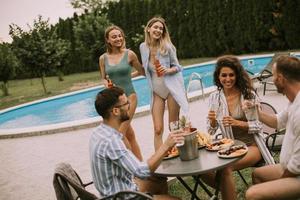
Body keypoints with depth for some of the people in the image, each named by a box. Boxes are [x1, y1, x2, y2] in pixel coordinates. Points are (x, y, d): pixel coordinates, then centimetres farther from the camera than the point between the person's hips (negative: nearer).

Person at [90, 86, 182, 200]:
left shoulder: (99, 132, 0)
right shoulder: (110, 141, -31)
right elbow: (142, 171, -31)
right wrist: (166, 145, -25)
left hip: (114, 191, 10)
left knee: (160, 183, 23)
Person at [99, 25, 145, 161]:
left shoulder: (129, 54, -5)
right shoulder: (103, 58, 3)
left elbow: (141, 71, 9)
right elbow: (104, 79, 10)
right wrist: (106, 83, -6)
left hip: (129, 96, -3)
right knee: (129, 134, 11)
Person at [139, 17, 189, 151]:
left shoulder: (167, 46, -10)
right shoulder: (143, 47, 1)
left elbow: (177, 67, -4)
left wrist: (167, 71, -22)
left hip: (171, 88, -2)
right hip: (156, 91, 3)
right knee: (158, 130, -3)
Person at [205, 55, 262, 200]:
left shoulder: (249, 94, -8)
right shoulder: (214, 98, 1)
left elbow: (259, 125, -5)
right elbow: (211, 131, 4)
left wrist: (238, 123, -21)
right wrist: (212, 121, -19)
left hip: (251, 145, -4)